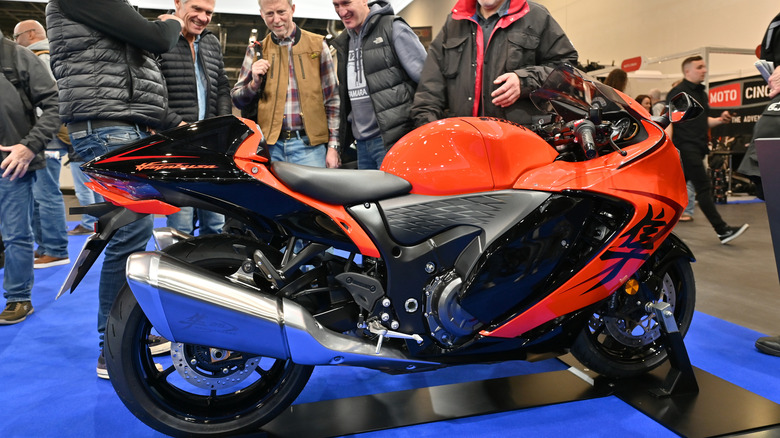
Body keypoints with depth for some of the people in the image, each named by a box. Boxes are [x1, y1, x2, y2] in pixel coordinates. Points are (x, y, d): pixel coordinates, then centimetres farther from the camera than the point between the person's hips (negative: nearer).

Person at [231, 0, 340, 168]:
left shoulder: (317, 45, 8)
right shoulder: (256, 51, 13)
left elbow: (332, 99, 7)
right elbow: (237, 100, 15)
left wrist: (333, 146, 1)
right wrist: (254, 83, -6)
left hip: (309, 145, -1)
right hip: (270, 146, 2)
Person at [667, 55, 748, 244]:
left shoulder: (701, 93, 19)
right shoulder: (678, 92, -7)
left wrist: (720, 120, 7)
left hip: (698, 147, 9)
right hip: (685, 148, -9)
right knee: (704, 187, -9)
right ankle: (722, 230, -8)